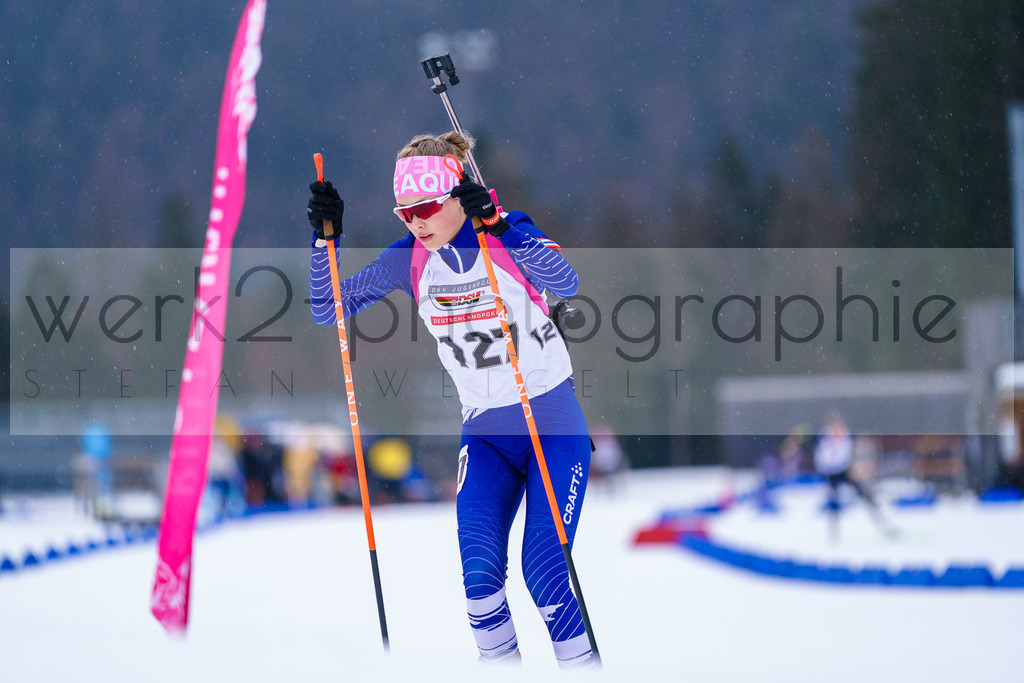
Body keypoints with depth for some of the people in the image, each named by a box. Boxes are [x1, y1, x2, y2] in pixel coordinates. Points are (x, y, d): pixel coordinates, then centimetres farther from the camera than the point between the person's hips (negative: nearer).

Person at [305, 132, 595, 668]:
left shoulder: (508, 233, -12)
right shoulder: (409, 258, 0)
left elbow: (565, 283, -31)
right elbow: (329, 310, 1)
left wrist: (495, 226, -38)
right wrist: (325, 238, -13)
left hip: (555, 426, -4)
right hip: (485, 431, 4)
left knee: (544, 575, -13)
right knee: (479, 576, -14)